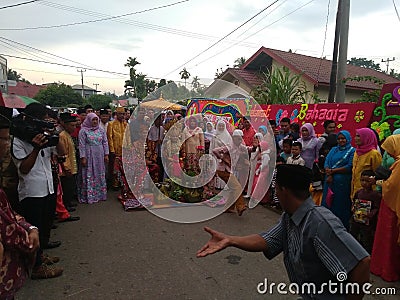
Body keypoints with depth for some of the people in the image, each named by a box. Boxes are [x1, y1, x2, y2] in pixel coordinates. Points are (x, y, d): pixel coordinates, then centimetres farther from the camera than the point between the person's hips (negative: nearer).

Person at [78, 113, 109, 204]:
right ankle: (89, 196, 9)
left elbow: (105, 143, 10)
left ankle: (100, 194, 21)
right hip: (89, 157, -4)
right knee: (89, 177, 0)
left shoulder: (101, 130, 9)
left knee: (100, 175, 10)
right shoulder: (83, 131, -3)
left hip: (100, 157, 4)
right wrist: (83, 157, -11)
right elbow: (82, 145, -6)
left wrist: (106, 154, 5)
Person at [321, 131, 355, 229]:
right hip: (330, 182, 5)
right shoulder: (333, 150, 16)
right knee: (328, 203, 8)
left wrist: (332, 171, -11)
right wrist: (329, 175, -12)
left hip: (343, 183, -5)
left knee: (341, 206, 3)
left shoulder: (352, 151, 1)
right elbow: (326, 163, 5)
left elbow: (349, 167, -10)